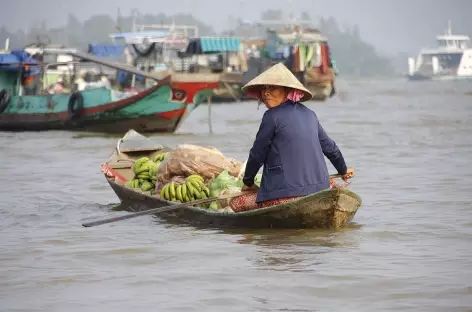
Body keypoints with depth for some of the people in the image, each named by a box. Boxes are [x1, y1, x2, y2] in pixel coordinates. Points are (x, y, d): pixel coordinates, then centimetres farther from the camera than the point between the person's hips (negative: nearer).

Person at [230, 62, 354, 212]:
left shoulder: (273, 116, -9)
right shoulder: (309, 114, 14)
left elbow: (257, 155, -2)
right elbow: (330, 147, 25)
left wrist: (248, 182, 15)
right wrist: (343, 170, 44)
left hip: (288, 196, -8)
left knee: (235, 203, 2)